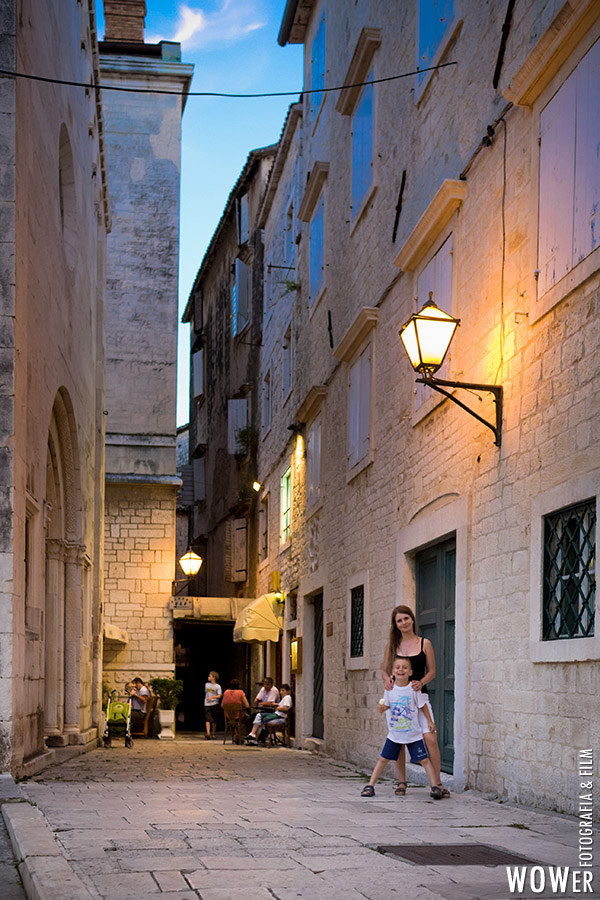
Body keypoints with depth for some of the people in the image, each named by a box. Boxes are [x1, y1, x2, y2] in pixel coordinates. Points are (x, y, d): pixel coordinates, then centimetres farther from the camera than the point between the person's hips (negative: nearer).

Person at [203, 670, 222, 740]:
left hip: (214, 704, -2)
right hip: (207, 704, 2)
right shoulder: (207, 684, 11)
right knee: (207, 719, -12)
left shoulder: (218, 686, -2)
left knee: (214, 720, 4)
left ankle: (213, 734, 14)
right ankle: (208, 733, -22)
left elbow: (219, 696, -11)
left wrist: (212, 697, -24)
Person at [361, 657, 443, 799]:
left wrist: (430, 721, 4)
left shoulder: (413, 688, -10)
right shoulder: (390, 688, -3)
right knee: (383, 759, 5)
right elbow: (386, 705, 8)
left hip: (413, 733, -2)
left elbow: (423, 705, 2)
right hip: (394, 734, 2)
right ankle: (370, 785, 12)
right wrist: (382, 708, -13)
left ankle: (435, 786, 3)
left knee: (424, 759, -4)